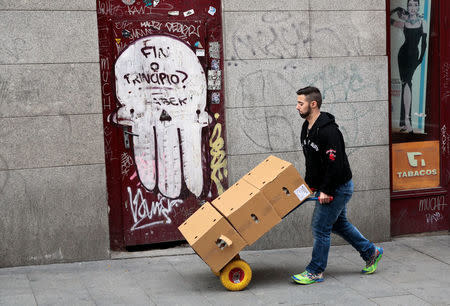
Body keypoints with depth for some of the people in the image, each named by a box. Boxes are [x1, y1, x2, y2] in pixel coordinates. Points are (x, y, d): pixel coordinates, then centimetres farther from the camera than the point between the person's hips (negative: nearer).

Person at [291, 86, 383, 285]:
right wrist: (309, 184, 13)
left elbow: (335, 164, -26)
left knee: (320, 227, -5)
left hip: (338, 188, -10)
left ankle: (315, 272, 6)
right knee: (338, 224, 19)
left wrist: (326, 191, -22)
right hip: (325, 187, 10)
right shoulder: (307, 128, 7)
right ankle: (371, 252, 34)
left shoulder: (328, 131, -25)